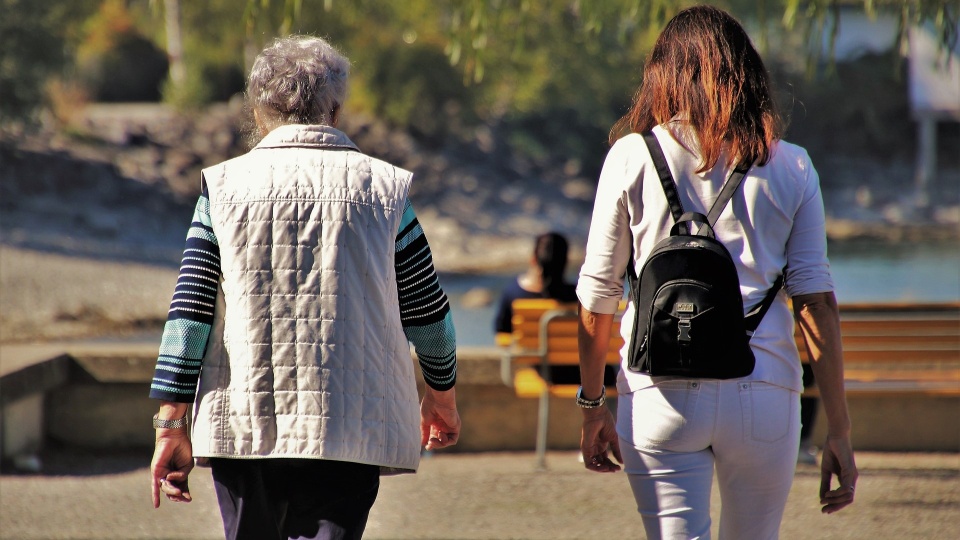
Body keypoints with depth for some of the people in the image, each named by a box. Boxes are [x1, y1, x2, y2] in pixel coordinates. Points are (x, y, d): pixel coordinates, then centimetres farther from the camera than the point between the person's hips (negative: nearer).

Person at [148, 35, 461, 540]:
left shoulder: (223, 188, 3)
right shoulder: (383, 187, 4)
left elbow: (188, 312, -1)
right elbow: (427, 313, 10)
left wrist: (171, 424, 3)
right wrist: (442, 393, 26)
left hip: (241, 426, 1)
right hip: (349, 431, -1)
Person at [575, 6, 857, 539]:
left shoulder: (632, 157, 3)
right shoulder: (790, 166, 5)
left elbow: (596, 295, 6)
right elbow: (816, 303, 1)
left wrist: (592, 406, 17)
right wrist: (838, 431, 4)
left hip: (661, 392, -1)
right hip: (763, 394, 1)